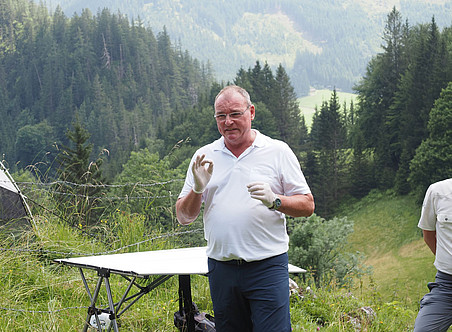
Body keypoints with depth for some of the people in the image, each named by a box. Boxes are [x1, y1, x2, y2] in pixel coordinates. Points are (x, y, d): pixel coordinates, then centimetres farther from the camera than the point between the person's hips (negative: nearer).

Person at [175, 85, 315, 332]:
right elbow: (183, 217, 9)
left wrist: (274, 200, -16)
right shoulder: (204, 156, 10)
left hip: (267, 265, -3)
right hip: (221, 269, 3)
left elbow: (307, 206, 2)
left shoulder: (278, 151, 2)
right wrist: (197, 189, -10)